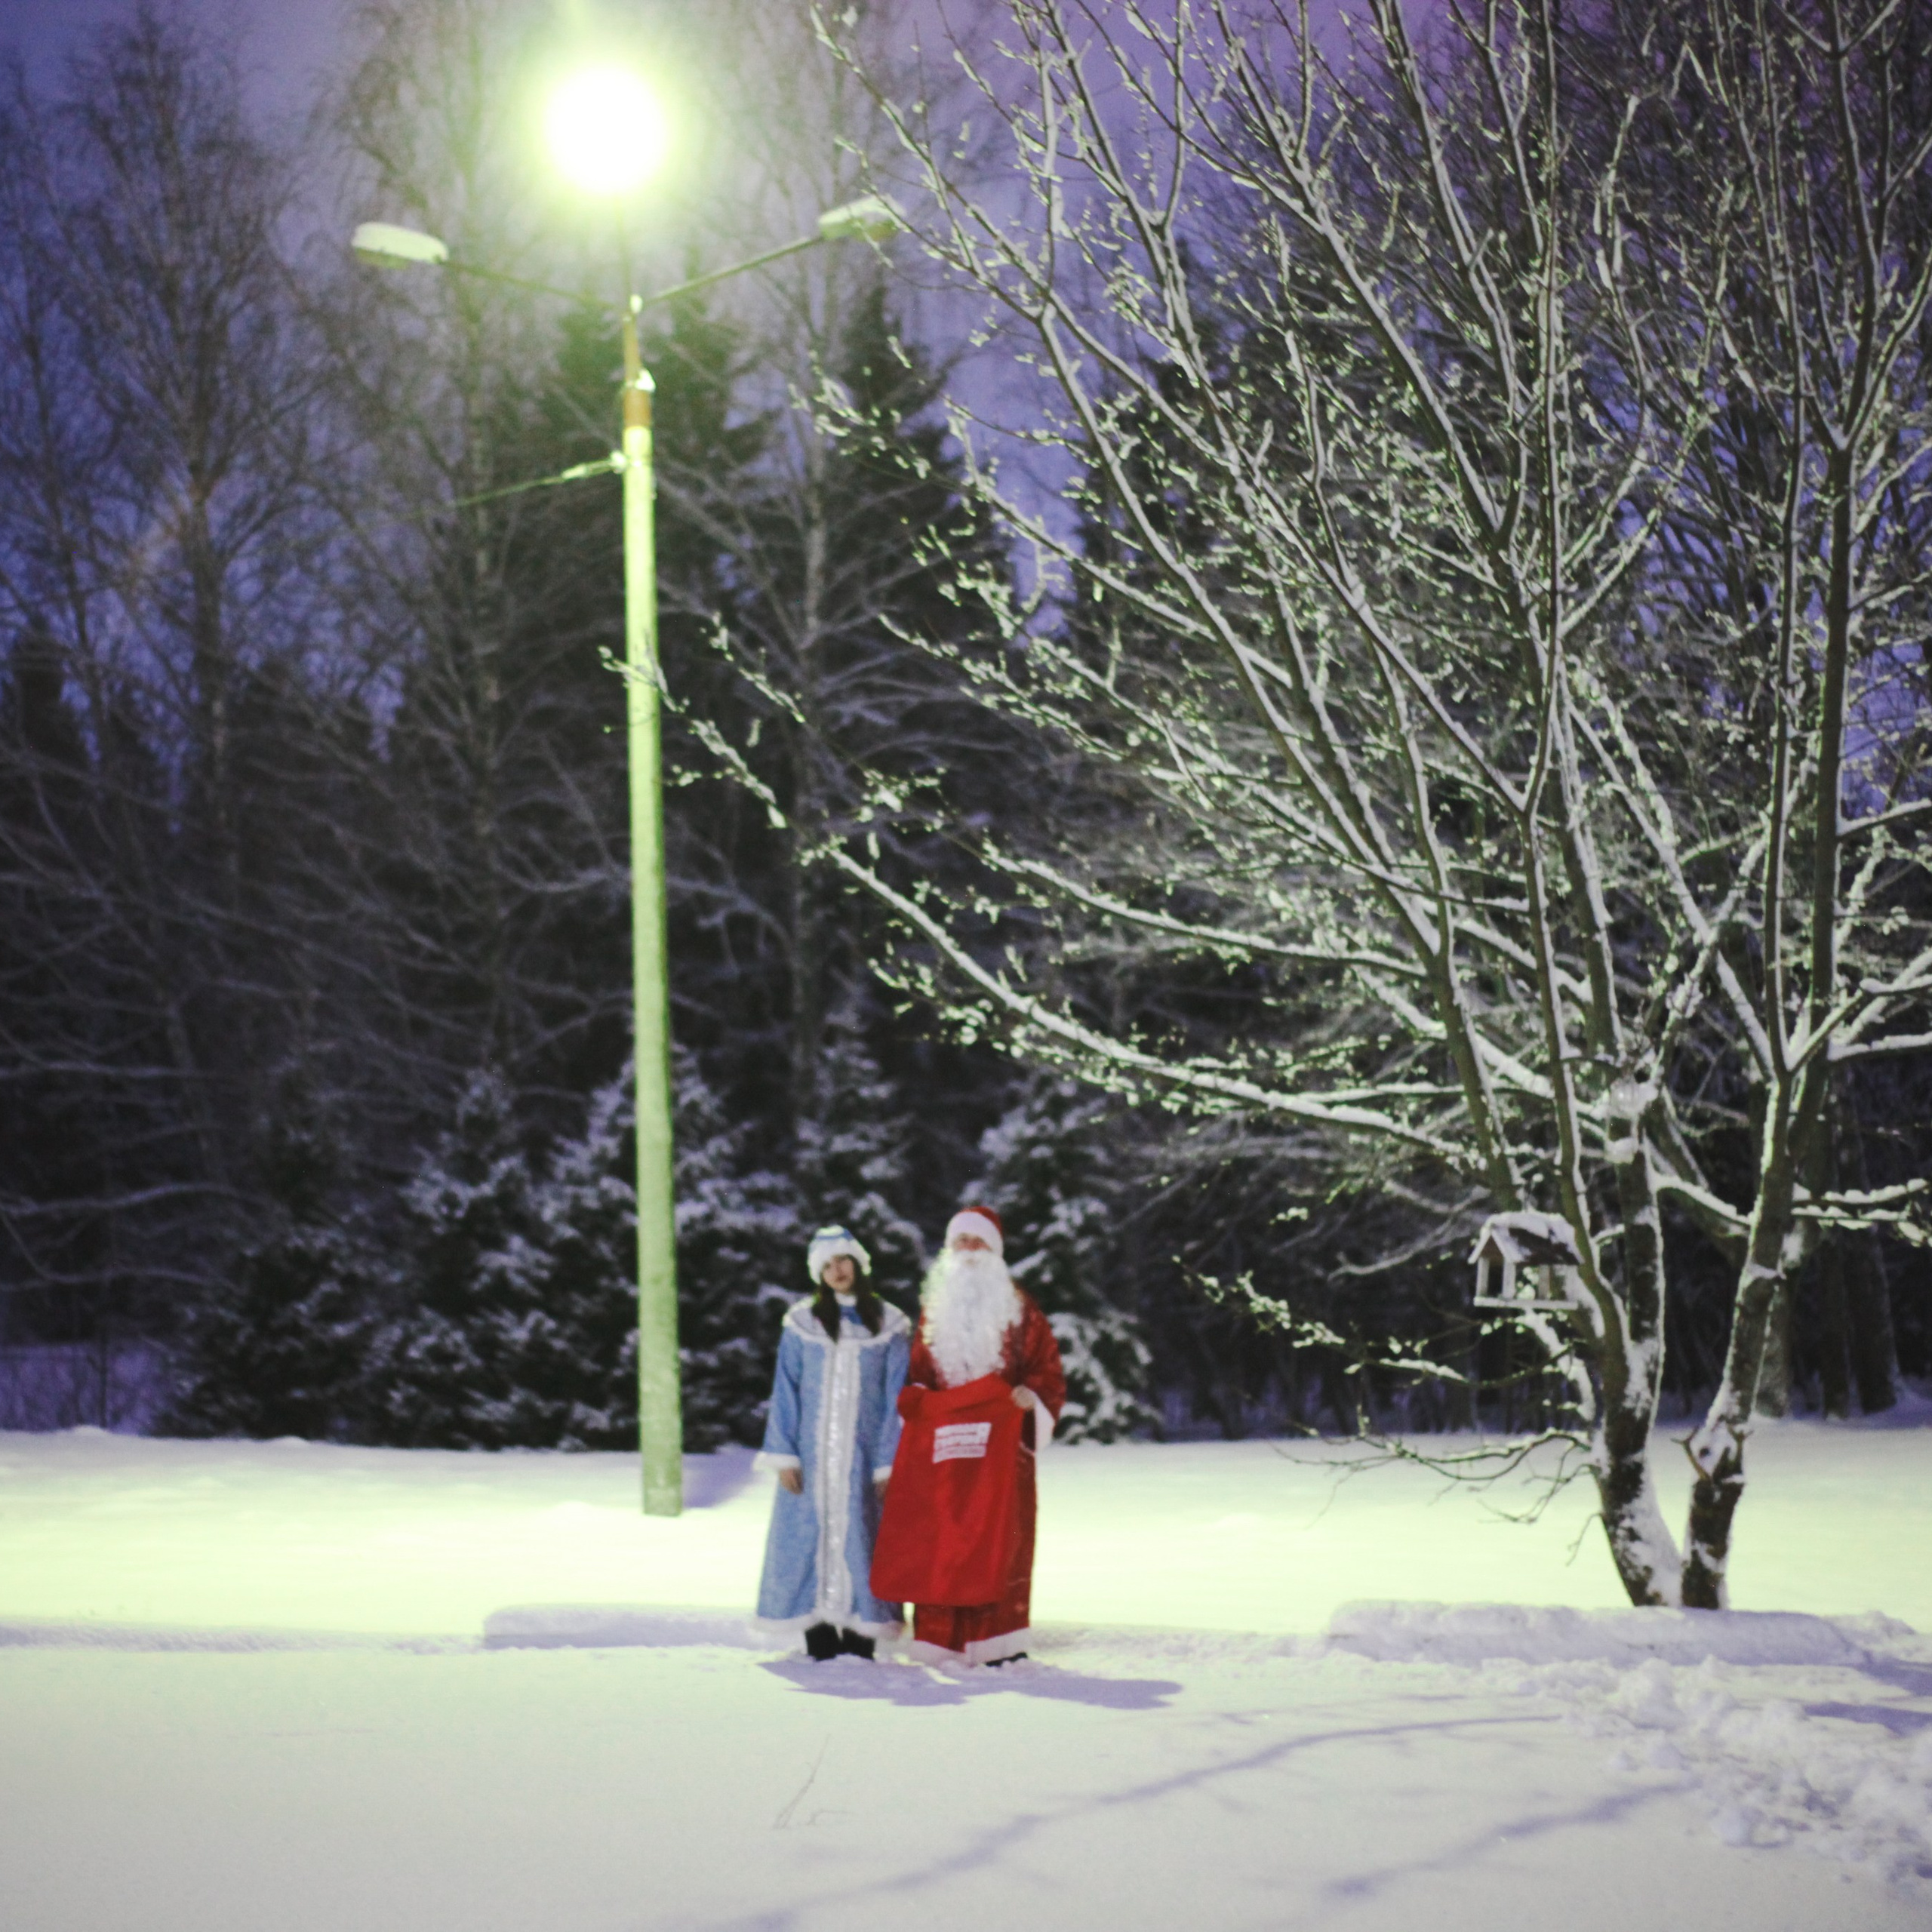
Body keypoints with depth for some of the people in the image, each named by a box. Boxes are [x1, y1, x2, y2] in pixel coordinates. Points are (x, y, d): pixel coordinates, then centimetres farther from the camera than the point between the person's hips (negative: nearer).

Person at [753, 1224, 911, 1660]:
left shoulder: (888, 1325, 3)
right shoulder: (802, 1321, 4)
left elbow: (896, 1399, 3)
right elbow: (785, 1391, 3)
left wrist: (888, 1464, -3)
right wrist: (784, 1455, -4)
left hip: (863, 1455, 0)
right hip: (812, 1454, 1)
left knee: (860, 1537, -2)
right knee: (811, 1536, -1)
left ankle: (859, 1638, 4)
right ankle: (820, 1636, 6)